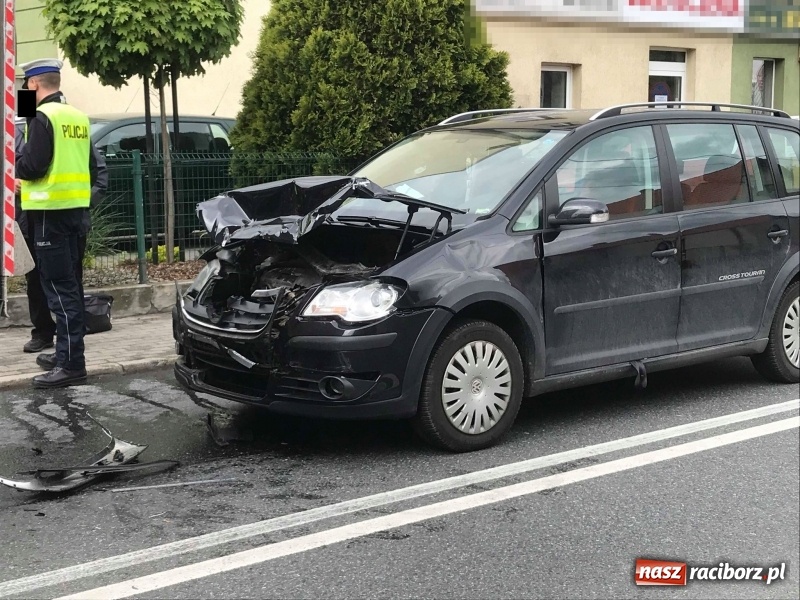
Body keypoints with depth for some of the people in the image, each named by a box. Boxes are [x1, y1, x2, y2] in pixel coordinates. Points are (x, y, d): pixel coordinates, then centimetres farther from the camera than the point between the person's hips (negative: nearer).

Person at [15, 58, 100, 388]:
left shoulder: (42, 117, -12)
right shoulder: (78, 117, 12)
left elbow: (32, 166, -18)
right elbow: (91, 167, 16)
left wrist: (14, 161, 0)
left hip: (50, 211, -8)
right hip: (76, 209, 8)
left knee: (59, 287, -8)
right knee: (70, 283, 15)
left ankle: (71, 364, -10)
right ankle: (67, 351, 24)